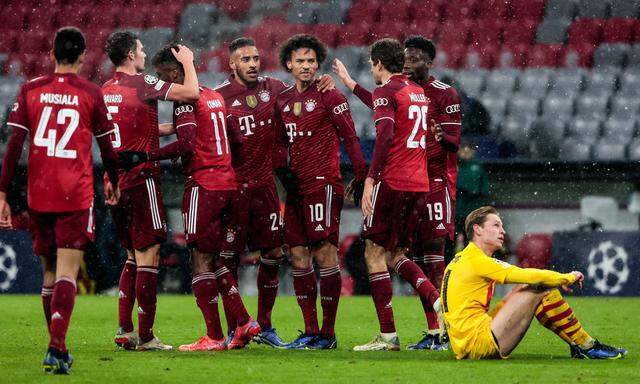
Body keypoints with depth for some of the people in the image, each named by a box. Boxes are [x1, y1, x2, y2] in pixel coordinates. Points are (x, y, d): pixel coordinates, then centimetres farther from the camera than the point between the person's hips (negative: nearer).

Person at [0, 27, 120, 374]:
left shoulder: (30, 90, 4)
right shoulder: (91, 94, 0)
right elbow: (107, 147, 8)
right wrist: (114, 185, 25)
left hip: (38, 195, 2)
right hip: (76, 195, -2)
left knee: (49, 271, 16)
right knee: (66, 273, -7)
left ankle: (57, 348, 22)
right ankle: (56, 348, -23)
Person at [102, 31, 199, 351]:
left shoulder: (105, 91, 13)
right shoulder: (142, 83, -10)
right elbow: (191, 92, -15)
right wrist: (187, 61, 3)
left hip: (113, 181, 8)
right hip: (140, 178, -8)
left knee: (133, 256, 16)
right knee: (148, 255, -5)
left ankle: (124, 330, 12)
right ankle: (145, 336, -7)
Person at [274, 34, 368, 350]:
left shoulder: (329, 96, -5)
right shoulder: (283, 100, 15)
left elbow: (349, 137, -7)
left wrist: (361, 177, -12)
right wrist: (283, 170, 7)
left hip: (323, 184, -7)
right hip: (296, 187, 7)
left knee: (324, 253, -8)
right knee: (298, 256, 5)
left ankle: (328, 333, -6)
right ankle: (310, 331, 10)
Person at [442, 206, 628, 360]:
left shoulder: (460, 260, 19)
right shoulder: (478, 261, -11)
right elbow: (526, 276, -14)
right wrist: (567, 278, 0)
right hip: (480, 344, -10)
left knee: (527, 288, 17)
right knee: (544, 290, -9)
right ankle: (587, 347, -1)